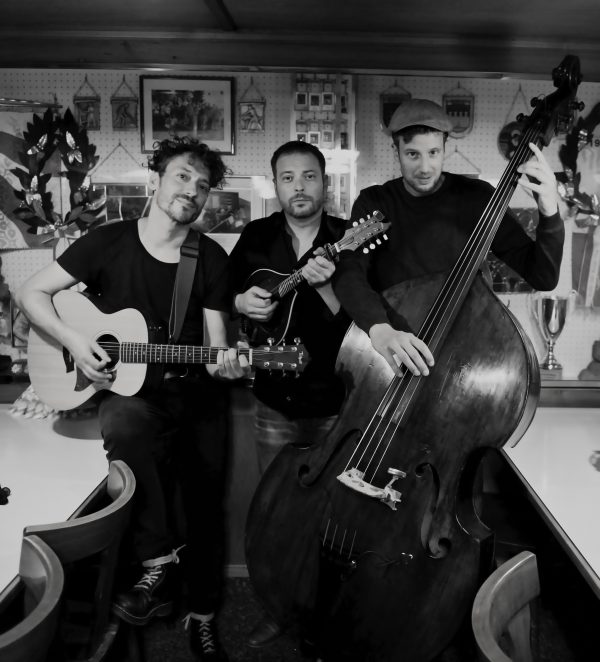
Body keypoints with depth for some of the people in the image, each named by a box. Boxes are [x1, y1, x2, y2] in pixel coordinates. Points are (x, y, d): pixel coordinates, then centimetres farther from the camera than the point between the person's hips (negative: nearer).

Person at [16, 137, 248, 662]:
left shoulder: (212, 259, 2)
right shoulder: (108, 242, -2)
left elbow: (215, 343, 1)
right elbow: (32, 292, 1)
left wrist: (224, 363, -22)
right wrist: (73, 340, -14)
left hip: (195, 390, 2)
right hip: (127, 388, -2)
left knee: (207, 501, 1)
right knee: (124, 421, -37)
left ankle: (202, 615, 27)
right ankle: (159, 566, -20)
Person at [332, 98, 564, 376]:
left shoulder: (476, 198, -2)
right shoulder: (374, 202, 2)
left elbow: (543, 278, -5)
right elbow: (349, 273, -15)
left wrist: (549, 215, -23)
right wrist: (378, 327, -35)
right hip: (393, 356, 1)